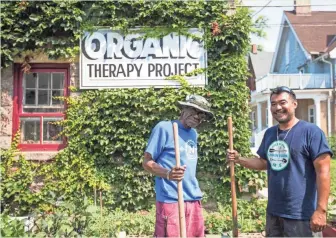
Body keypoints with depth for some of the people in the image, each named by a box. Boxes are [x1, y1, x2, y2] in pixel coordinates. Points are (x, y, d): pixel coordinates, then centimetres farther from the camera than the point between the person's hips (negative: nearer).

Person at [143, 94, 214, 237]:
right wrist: (168, 174, -25)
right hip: (171, 201, -7)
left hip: (194, 200, 7)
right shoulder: (164, 128, -7)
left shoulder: (193, 134, 16)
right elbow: (147, 162, -8)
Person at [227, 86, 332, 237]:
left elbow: (323, 172, -16)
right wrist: (239, 159, -1)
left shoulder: (311, 131, -13)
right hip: (273, 211, 7)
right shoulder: (269, 133, 7)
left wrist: (321, 210, -19)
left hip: (299, 213, -6)